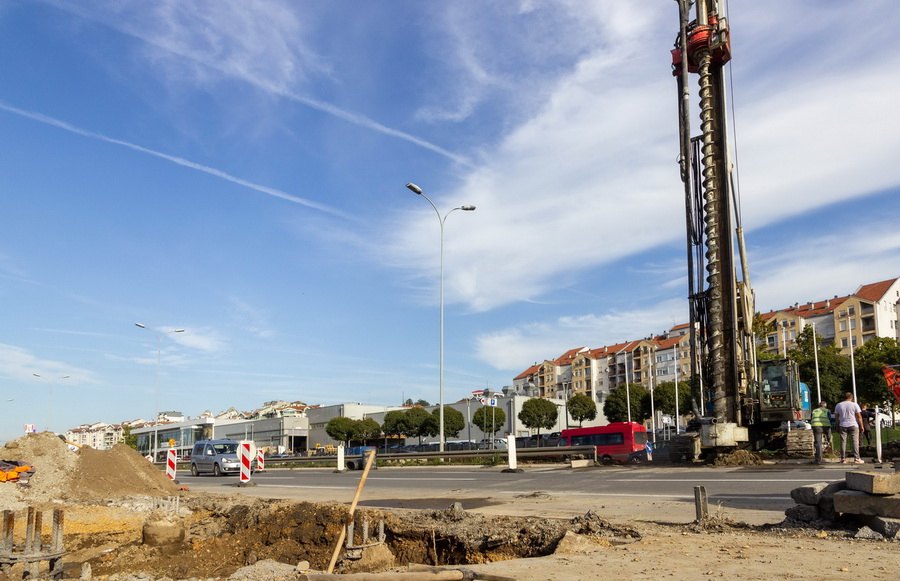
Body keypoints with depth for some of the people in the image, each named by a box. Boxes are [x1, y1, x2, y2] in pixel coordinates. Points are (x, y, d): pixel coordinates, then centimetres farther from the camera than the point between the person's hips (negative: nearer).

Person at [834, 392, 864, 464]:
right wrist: (861, 426, 3)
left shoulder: (838, 405, 7)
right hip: (853, 425, -2)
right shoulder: (854, 404, -2)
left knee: (843, 441, 4)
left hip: (842, 426, 2)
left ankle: (843, 459, 4)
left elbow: (837, 417, 8)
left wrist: (837, 427, 14)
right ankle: (856, 458, -5)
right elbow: (859, 416, -4)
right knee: (855, 441, -1)